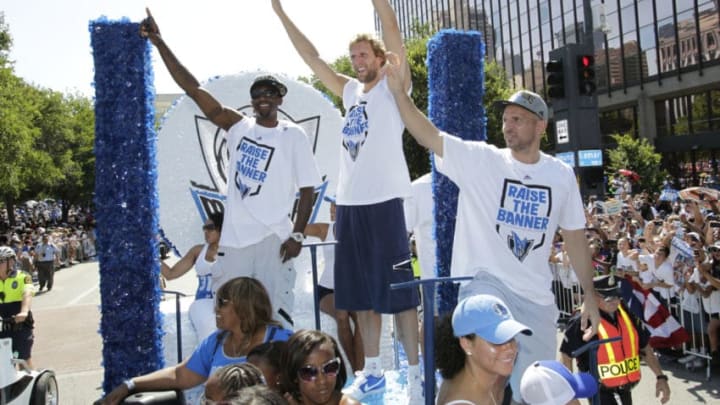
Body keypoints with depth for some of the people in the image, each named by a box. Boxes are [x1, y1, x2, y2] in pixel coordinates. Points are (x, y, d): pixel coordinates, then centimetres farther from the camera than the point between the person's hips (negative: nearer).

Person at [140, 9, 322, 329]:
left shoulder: (293, 135, 0)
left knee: (276, 316, -2)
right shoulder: (238, 126, 7)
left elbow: (307, 189, 0)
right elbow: (193, 89, 4)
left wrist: (297, 234, -9)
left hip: (272, 239, -3)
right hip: (233, 239, 4)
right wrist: (159, 43, 1)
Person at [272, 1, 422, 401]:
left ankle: (415, 373, 8)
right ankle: (372, 371, 23)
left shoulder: (392, 88, 3)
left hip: (383, 202, -6)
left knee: (398, 291, -2)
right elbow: (312, 57, 21)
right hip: (349, 203, 7)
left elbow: (393, 34, -9)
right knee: (362, 293, 11)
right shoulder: (350, 91, 18)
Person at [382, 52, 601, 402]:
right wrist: (398, 91, -27)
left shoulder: (561, 175, 3)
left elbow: (575, 237, 10)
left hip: (536, 295, 3)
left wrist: (589, 295, 9)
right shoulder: (481, 159, -4)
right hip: (485, 281, -3)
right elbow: (427, 136, -14)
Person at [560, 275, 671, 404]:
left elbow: (645, 347, 10)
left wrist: (660, 377, 6)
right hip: (601, 391, -7)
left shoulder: (625, 314, -1)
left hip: (625, 388, 7)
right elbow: (566, 357, -13)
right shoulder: (582, 321, -21)